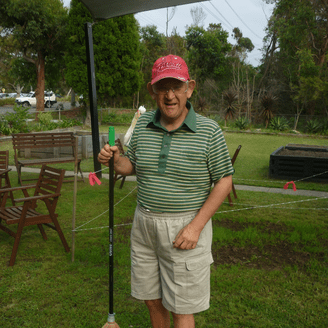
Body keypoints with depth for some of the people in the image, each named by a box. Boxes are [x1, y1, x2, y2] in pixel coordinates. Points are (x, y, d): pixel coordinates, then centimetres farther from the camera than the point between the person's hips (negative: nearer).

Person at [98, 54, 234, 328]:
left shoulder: (208, 131, -12)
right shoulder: (143, 125, 1)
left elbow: (224, 181, -9)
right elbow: (132, 166, 13)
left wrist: (196, 226, -17)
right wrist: (115, 160, -11)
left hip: (186, 228, -4)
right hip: (145, 223, 5)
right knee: (152, 300, 19)